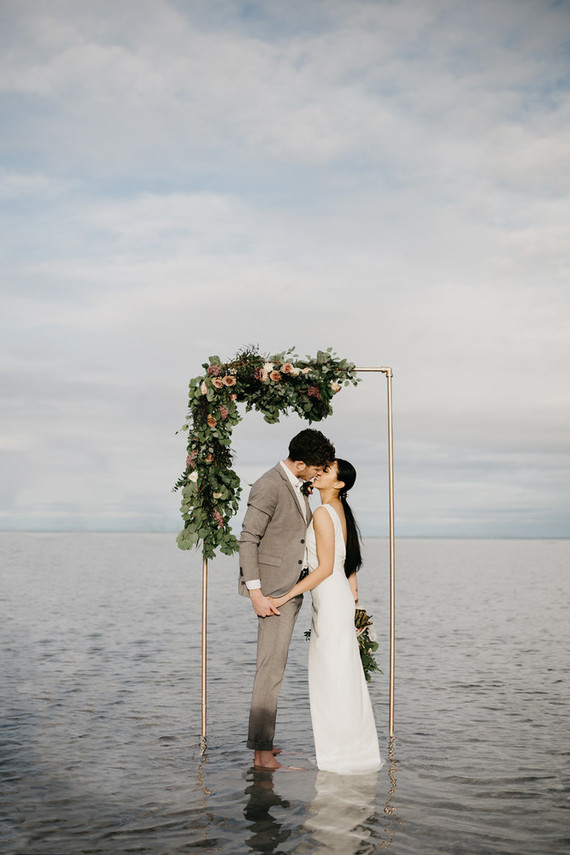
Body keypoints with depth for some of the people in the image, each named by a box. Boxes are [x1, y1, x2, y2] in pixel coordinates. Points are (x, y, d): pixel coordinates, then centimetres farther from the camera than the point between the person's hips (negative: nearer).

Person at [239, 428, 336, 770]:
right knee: (272, 669, -8)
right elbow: (248, 540, -17)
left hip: (292, 588, 10)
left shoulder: (296, 486, 13)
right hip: (274, 589, -10)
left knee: (273, 667, 13)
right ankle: (262, 752, -4)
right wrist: (256, 594, -20)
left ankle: (262, 742, 22)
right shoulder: (268, 487, -16)